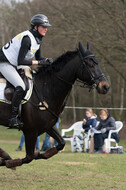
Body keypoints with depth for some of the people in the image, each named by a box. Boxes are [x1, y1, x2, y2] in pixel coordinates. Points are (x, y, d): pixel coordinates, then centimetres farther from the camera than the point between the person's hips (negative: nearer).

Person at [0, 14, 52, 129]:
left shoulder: (38, 39, 5)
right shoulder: (27, 38, -25)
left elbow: (38, 57, 14)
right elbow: (20, 61, -28)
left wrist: (46, 60, -7)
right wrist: (39, 62, -25)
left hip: (14, 65, 10)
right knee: (20, 87, -25)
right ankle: (14, 118, -24)